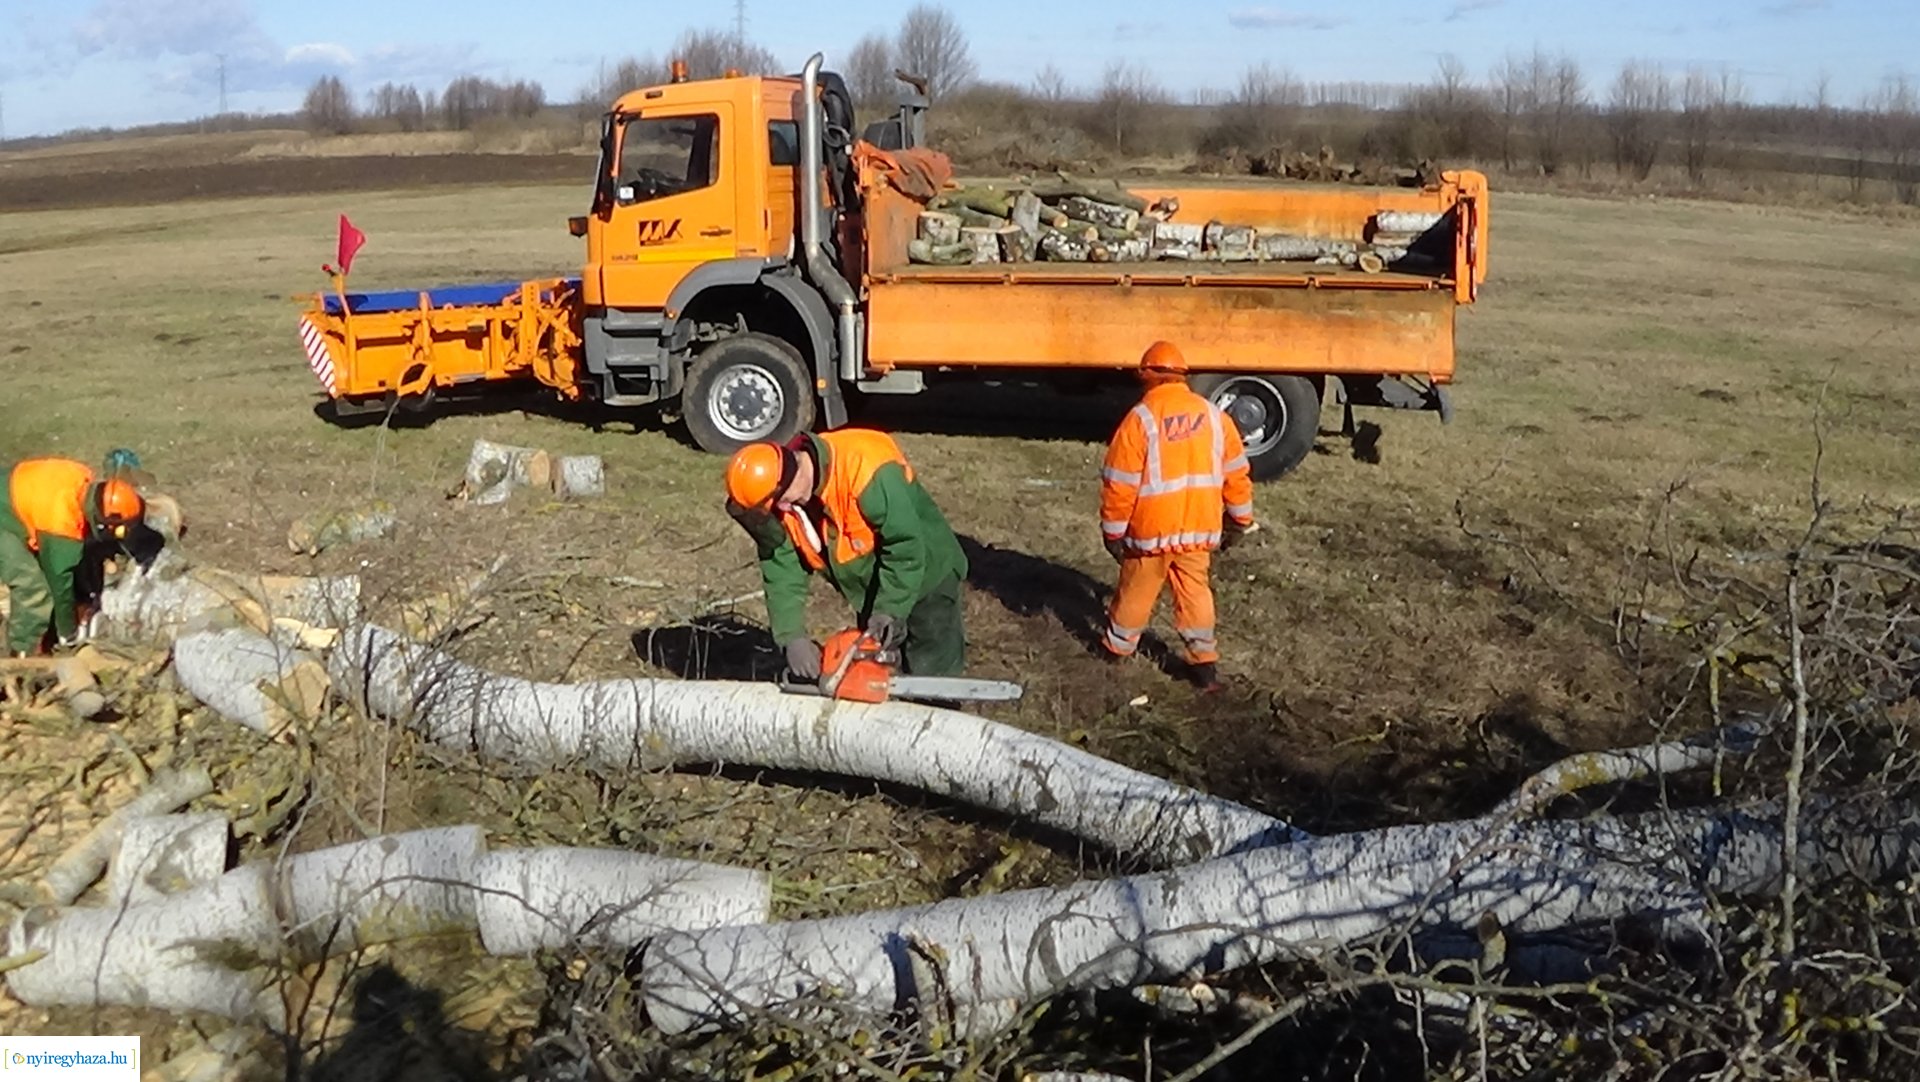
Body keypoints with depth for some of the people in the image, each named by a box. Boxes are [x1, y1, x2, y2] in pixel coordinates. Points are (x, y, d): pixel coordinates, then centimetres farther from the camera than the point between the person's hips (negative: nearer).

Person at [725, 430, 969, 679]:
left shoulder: (864, 470, -37)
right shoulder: (780, 500, -16)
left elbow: (906, 546, -32)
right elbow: (781, 570, -12)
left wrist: (890, 610, -32)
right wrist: (792, 637, -22)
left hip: (925, 577, -6)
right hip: (870, 589, 7)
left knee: (931, 675, -4)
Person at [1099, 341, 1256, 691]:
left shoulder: (1140, 419, -14)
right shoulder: (1213, 415, 0)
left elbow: (1120, 484, -12)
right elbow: (1236, 474, 5)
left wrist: (1112, 530, -2)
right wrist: (1239, 520, 17)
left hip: (1152, 529, -3)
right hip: (1199, 528, 3)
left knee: (1136, 591, 14)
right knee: (1194, 590, 15)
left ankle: (1118, 646, 34)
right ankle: (1204, 663, 13)